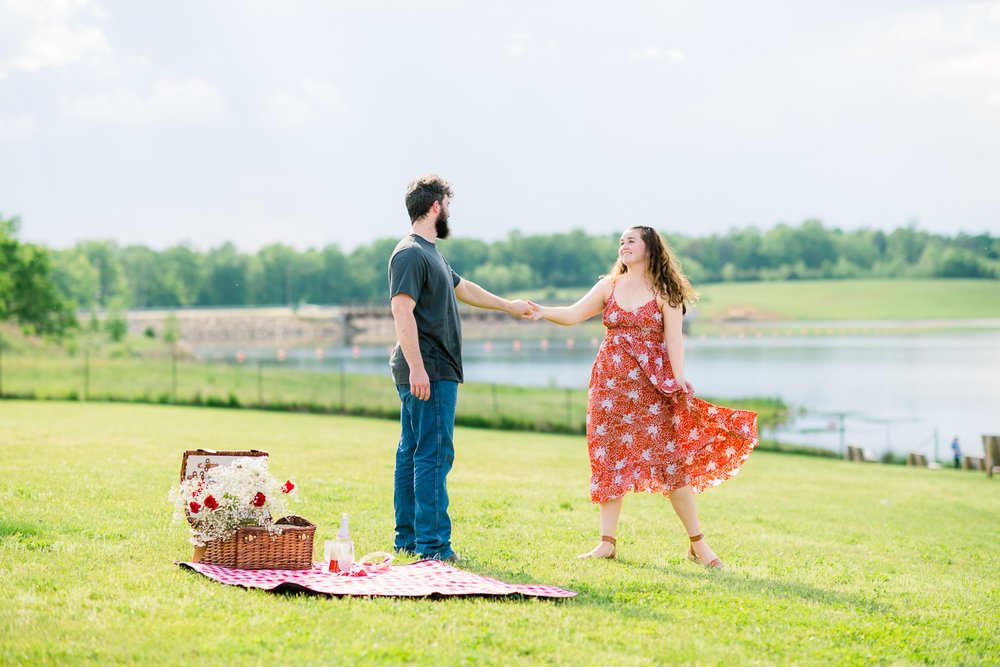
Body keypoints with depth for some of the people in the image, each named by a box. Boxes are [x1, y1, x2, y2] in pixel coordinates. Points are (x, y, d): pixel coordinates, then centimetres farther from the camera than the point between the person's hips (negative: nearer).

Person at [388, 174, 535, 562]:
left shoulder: (430, 252, 20)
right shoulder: (410, 254, -12)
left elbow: (462, 288, 35)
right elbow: (402, 311, -21)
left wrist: (508, 306, 45)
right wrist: (417, 368, -27)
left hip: (434, 371, 11)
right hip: (429, 372, -11)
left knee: (412, 453, 12)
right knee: (434, 454, -8)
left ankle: (408, 538, 18)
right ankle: (432, 543, -6)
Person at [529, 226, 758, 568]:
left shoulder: (664, 292, 0)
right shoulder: (609, 286, 10)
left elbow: (673, 339, -7)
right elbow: (573, 314, 5)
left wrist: (679, 381, -17)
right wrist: (540, 311, -11)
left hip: (651, 385, -3)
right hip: (611, 383, 4)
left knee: (669, 461, -5)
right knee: (609, 459, 2)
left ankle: (698, 543, 3)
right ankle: (607, 542, 8)